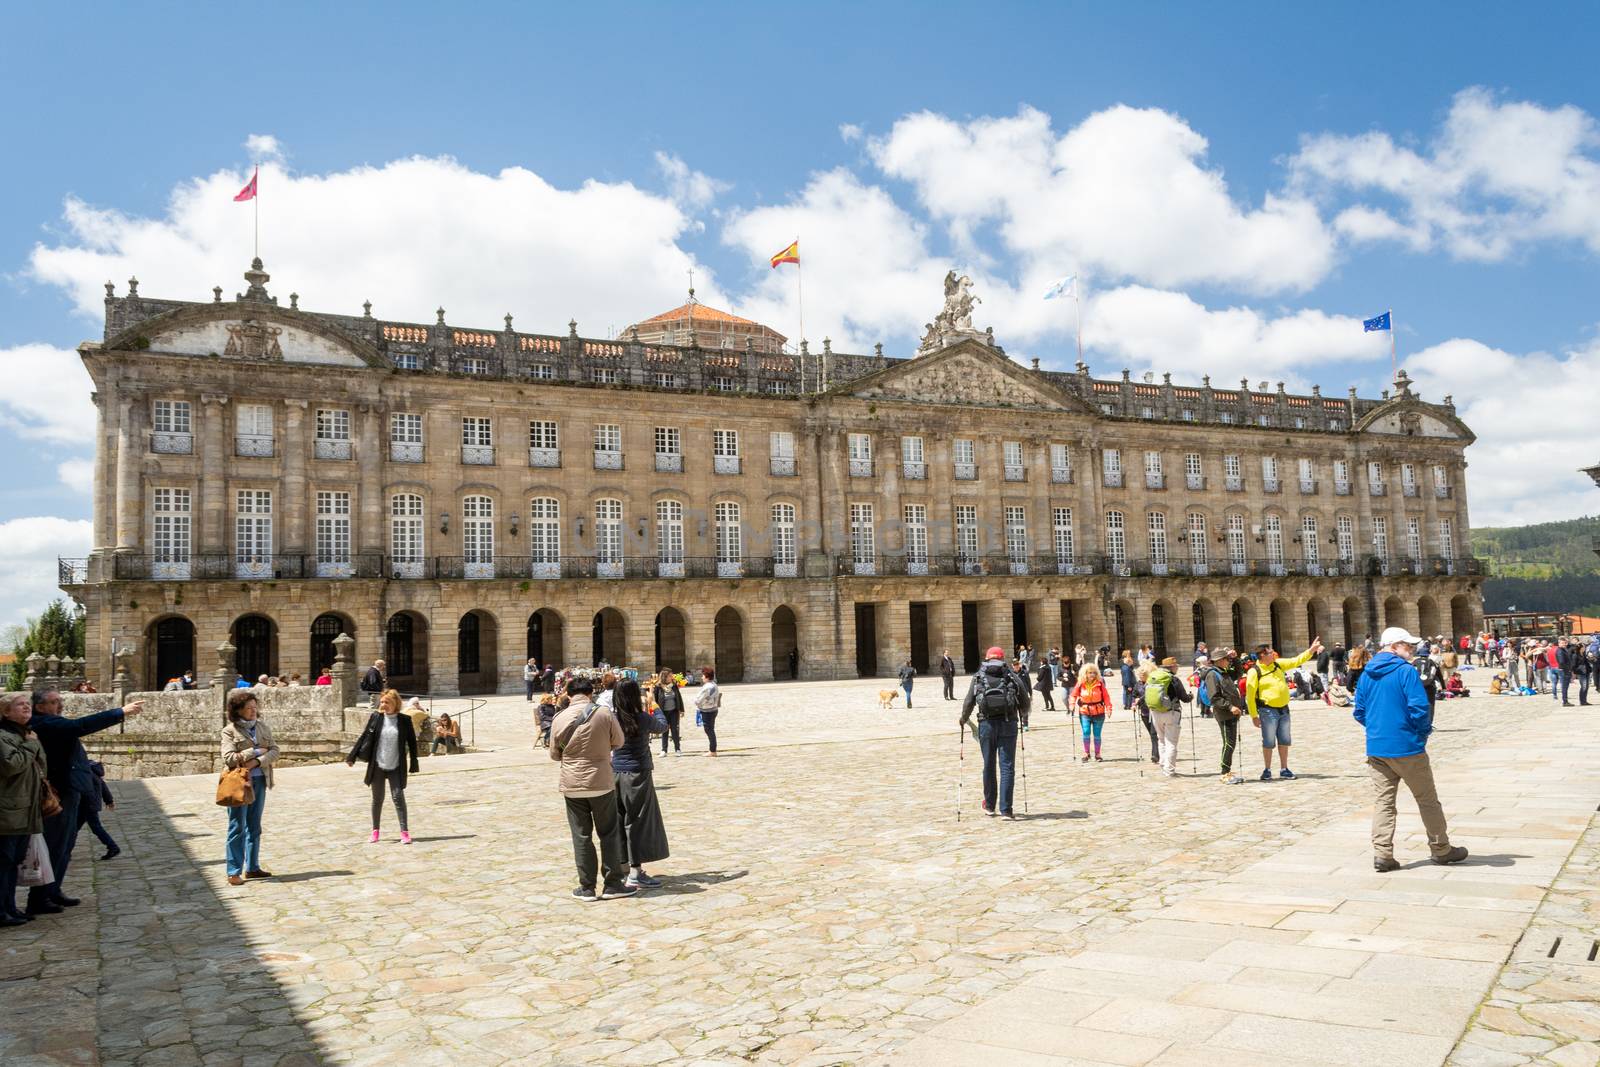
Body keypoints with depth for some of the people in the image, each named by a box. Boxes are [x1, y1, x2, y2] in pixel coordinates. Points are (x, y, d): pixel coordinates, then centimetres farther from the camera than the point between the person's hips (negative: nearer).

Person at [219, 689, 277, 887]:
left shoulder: (263, 728, 8)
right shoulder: (230, 731, -6)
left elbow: (274, 751, 1)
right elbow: (229, 758, -16)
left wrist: (257, 761, -16)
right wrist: (256, 751, -15)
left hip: (259, 781, 5)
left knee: (254, 827, 12)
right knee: (237, 828, -1)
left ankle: (252, 867, 20)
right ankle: (234, 872, 4)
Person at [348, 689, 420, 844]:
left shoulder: (405, 720, -3)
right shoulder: (375, 717, 0)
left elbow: (412, 742, 2)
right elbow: (364, 737, 4)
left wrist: (413, 764, 1)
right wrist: (351, 757, 2)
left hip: (396, 767, -2)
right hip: (377, 766, 2)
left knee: (398, 797, -9)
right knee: (377, 799, 10)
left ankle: (405, 832, -6)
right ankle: (375, 831, 22)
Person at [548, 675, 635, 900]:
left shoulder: (560, 719, -5)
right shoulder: (605, 714, -9)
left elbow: (554, 754, 5)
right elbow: (619, 741, 4)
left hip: (572, 785, 1)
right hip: (601, 782, -1)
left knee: (581, 836, 9)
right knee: (608, 833, 11)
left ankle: (587, 887, 12)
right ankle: (612, 884, 13)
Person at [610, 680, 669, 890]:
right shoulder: (643, 719, -14)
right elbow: (662, 727, 5)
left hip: (616, 774, 5)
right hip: (638, 775, -5)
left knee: (620, 821, 14)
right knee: (639, 821, 1)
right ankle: (635, 873, -1)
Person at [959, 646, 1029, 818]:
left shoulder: (978, 677, 7)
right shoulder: (1012, 676, 7)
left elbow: (968, 702, 0)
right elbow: (1025, 703, 6)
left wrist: (964, 720, 17)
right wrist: (1020, 714, 28)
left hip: (986, 724, 1)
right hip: (1008, 724, -1)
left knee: (989, 765, 14)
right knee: (1007, 767, 2)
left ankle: (990, 806, 26)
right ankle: (1005, 809, -3)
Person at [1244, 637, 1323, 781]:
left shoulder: (1278, 664, 7)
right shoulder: (1254, 672, -13)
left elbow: (1296, 661, 13)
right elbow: (1250, 696, -12)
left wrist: (1311, 650, 3)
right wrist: (1254, 716, -13)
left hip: (1283, 709, 6)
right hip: (1268, 711, -6)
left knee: (1284, 741, 12)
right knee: (1268, 742, 0)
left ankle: (1284, 769, 22)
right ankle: (1267, 770, 13)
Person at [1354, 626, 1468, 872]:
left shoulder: (1367, 674, 7)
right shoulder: (1405, 671, -12)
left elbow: (1359, 712, 9)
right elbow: (1419, 707, -18)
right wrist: (1424, 732, -1)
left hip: (1376, 748, 5)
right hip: (1406, 748, -5)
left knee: (1383, 801, 7)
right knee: (1427, 800, 11)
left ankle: (1382, 854, 1)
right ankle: (1441, 849, 23)